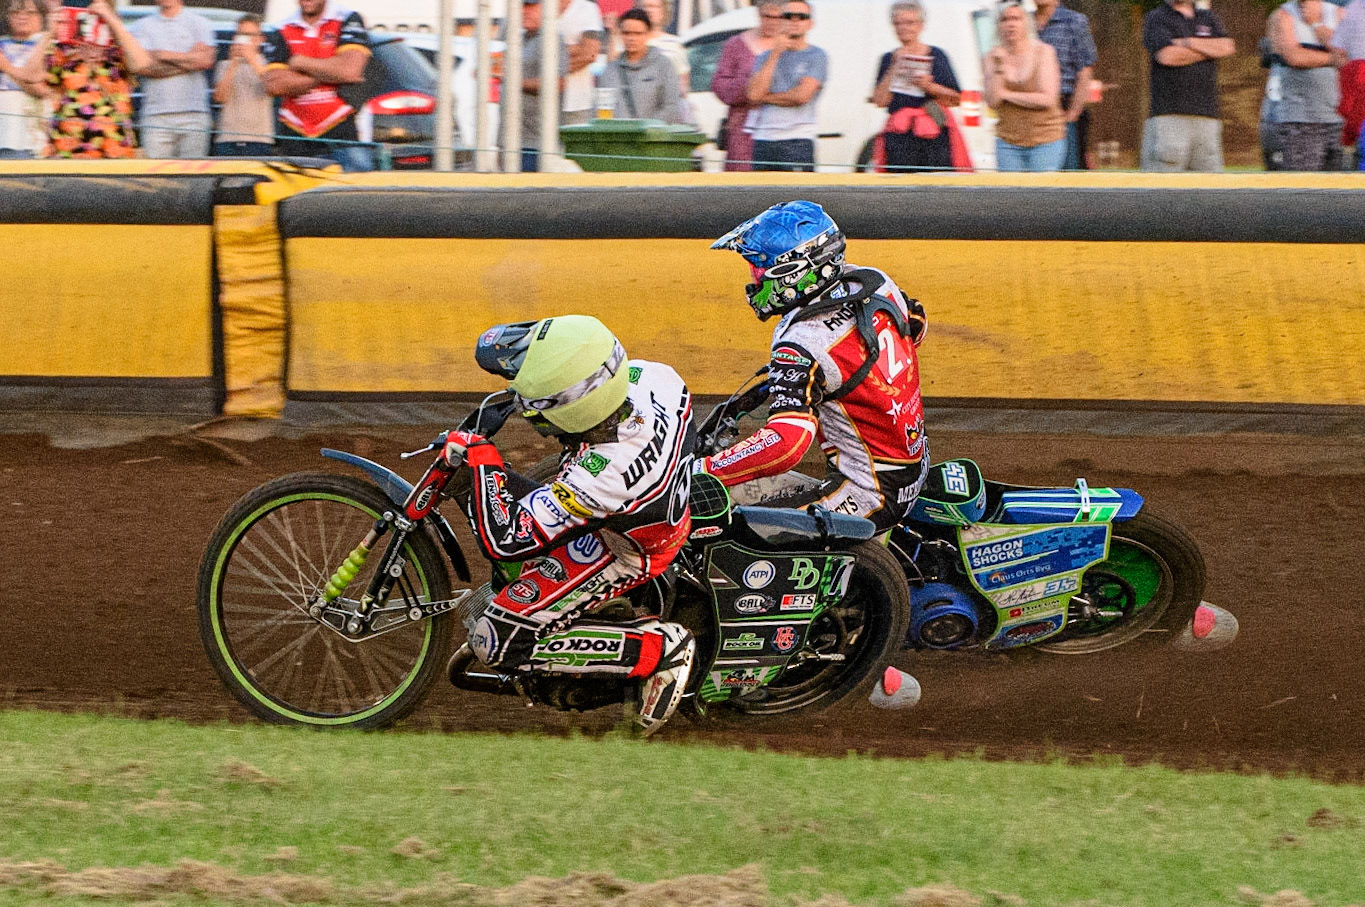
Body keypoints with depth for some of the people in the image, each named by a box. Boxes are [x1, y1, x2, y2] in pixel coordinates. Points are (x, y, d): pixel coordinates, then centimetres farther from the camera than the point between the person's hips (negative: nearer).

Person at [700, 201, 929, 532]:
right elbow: (914, 323, 23)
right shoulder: (874, 283, -1)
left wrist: (701, 471, -29)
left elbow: (786, 442, -35)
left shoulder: (804, 346, -25)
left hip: (871, 494, -9)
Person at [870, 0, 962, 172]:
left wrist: (930, 87, -8)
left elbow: (956, 99, 7)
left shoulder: (936, 56, 9)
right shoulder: (889, 59, 14)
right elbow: (880, 100, 3)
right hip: (899, 136, 1)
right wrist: (894, 69, -2)